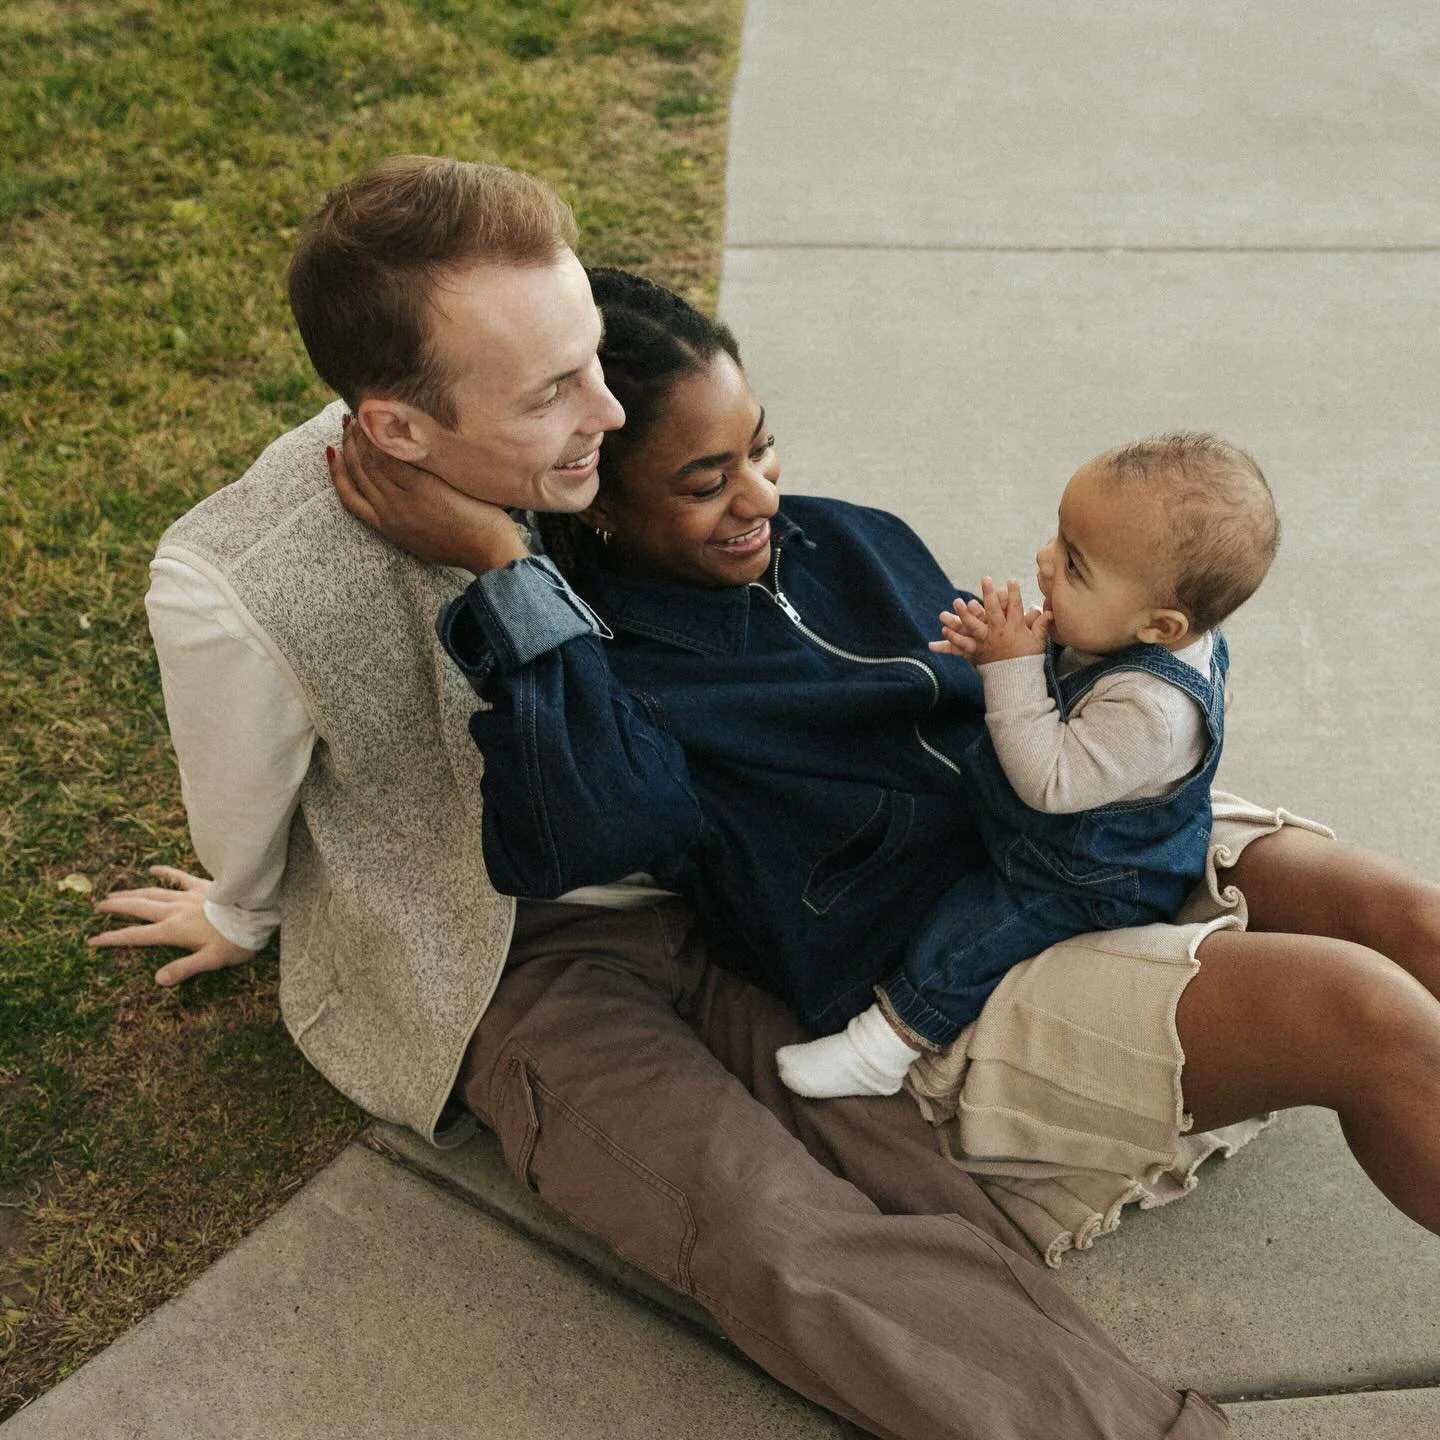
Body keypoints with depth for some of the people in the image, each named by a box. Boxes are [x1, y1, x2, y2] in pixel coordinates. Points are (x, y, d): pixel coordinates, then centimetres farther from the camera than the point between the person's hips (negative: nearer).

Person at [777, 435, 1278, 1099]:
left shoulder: (1152, 709, -42)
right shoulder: (1113, 634, -15)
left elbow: (1050, 781, -36)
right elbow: (1055, 683, 5)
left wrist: (1012, 668, -36)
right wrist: (1001, 651, -16)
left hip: (1091, 885, -9)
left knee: (961, 936, -10)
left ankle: (884, 1048, 7)